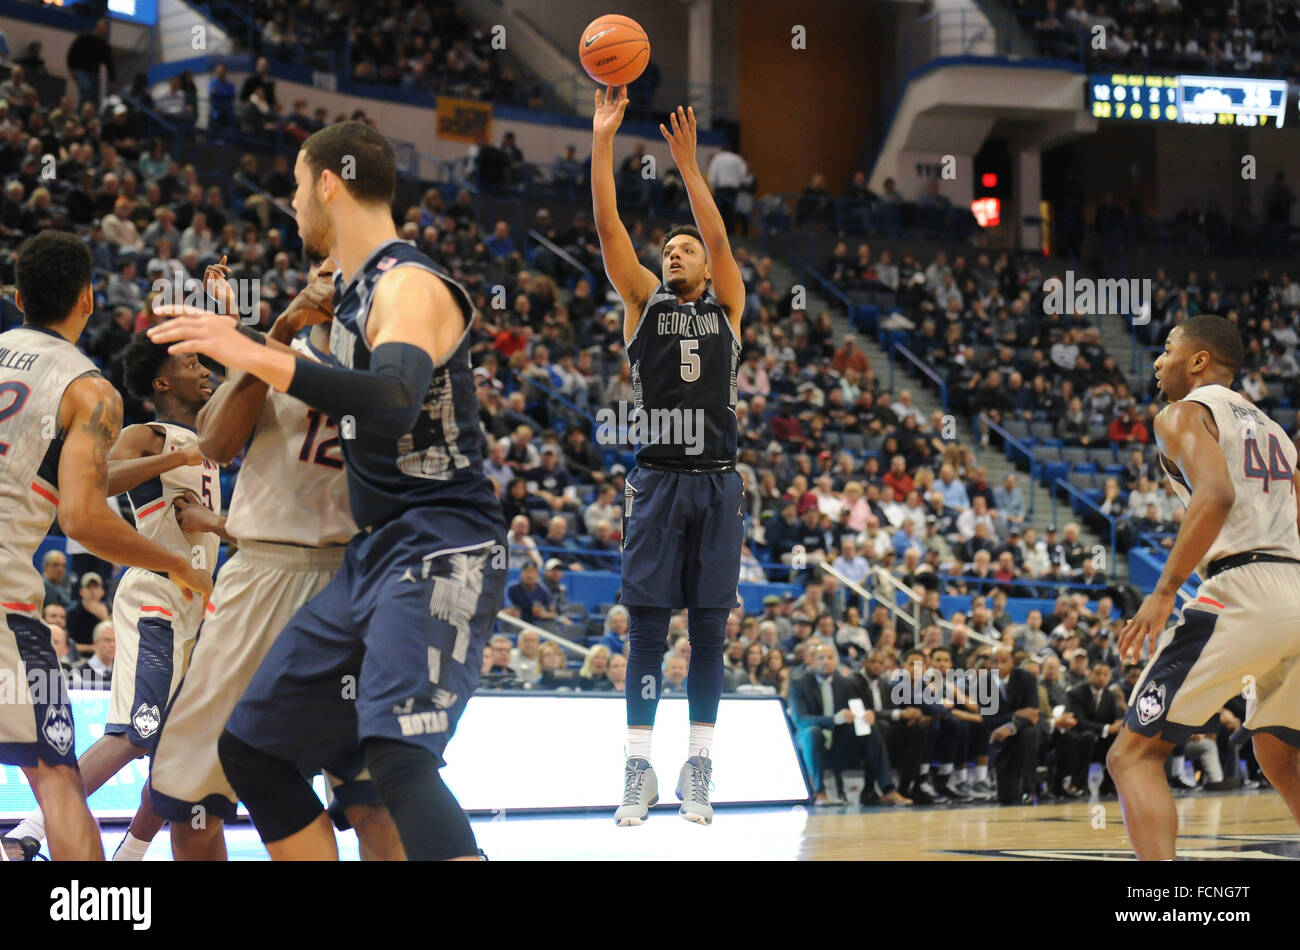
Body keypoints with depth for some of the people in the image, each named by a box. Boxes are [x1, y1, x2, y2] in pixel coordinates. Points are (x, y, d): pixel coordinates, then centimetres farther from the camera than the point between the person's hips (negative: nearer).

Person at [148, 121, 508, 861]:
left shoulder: (409, 286, -14)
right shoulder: (353, 292, 15)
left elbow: (394, 404, -34)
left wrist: (257, 356, -38)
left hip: (440, 552, -10)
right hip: (372, 555, 10)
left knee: (400, 757, -29)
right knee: (249, 749, 11)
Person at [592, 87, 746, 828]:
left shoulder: (728, 307, 10)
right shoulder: (645, 301, 9)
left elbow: (720, 239, -5)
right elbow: (609, 228, -1)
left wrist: (688, 163, -13)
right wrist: (603, 140, -11)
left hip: (717, 485, 0)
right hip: (658, 481, 0)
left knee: (709, 632, 2)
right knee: (648, 628, -2)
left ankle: (699, 769, 6)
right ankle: (640, 771, 1)